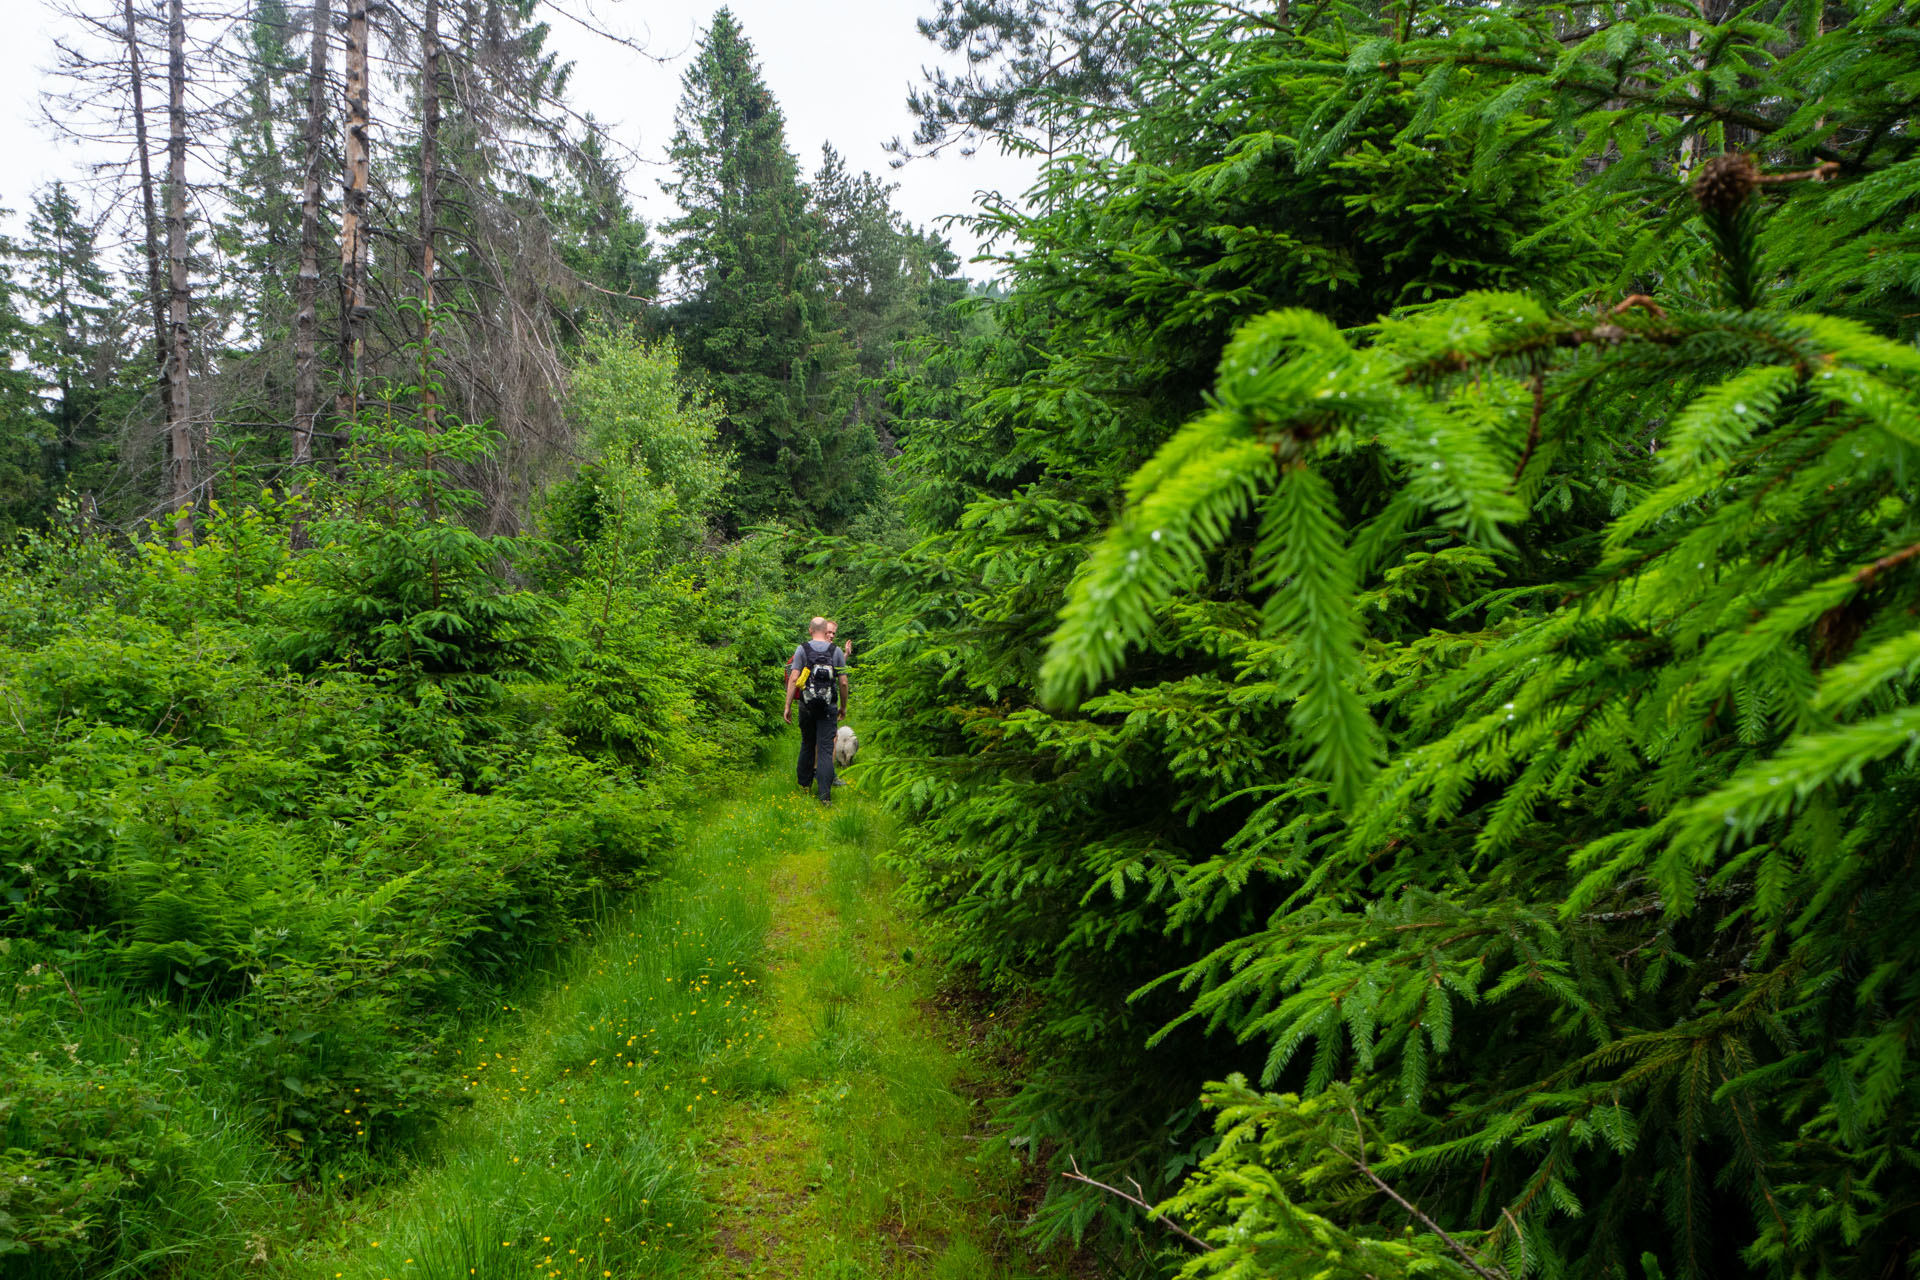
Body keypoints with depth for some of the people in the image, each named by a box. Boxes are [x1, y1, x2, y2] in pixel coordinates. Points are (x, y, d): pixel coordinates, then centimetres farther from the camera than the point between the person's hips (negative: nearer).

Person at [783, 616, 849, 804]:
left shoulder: (802, 649, -1)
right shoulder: (836, 651, -1)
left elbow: (793, 679, -8)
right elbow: (843, 683, -1)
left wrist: (788, 706, -3)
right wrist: (843, 706, 12)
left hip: (807, 705, 1)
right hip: (829, 707, -1)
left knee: (807, 744, 19)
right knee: (825, 748, -4)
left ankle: (805, 783, 32)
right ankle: (825, 795, -11)